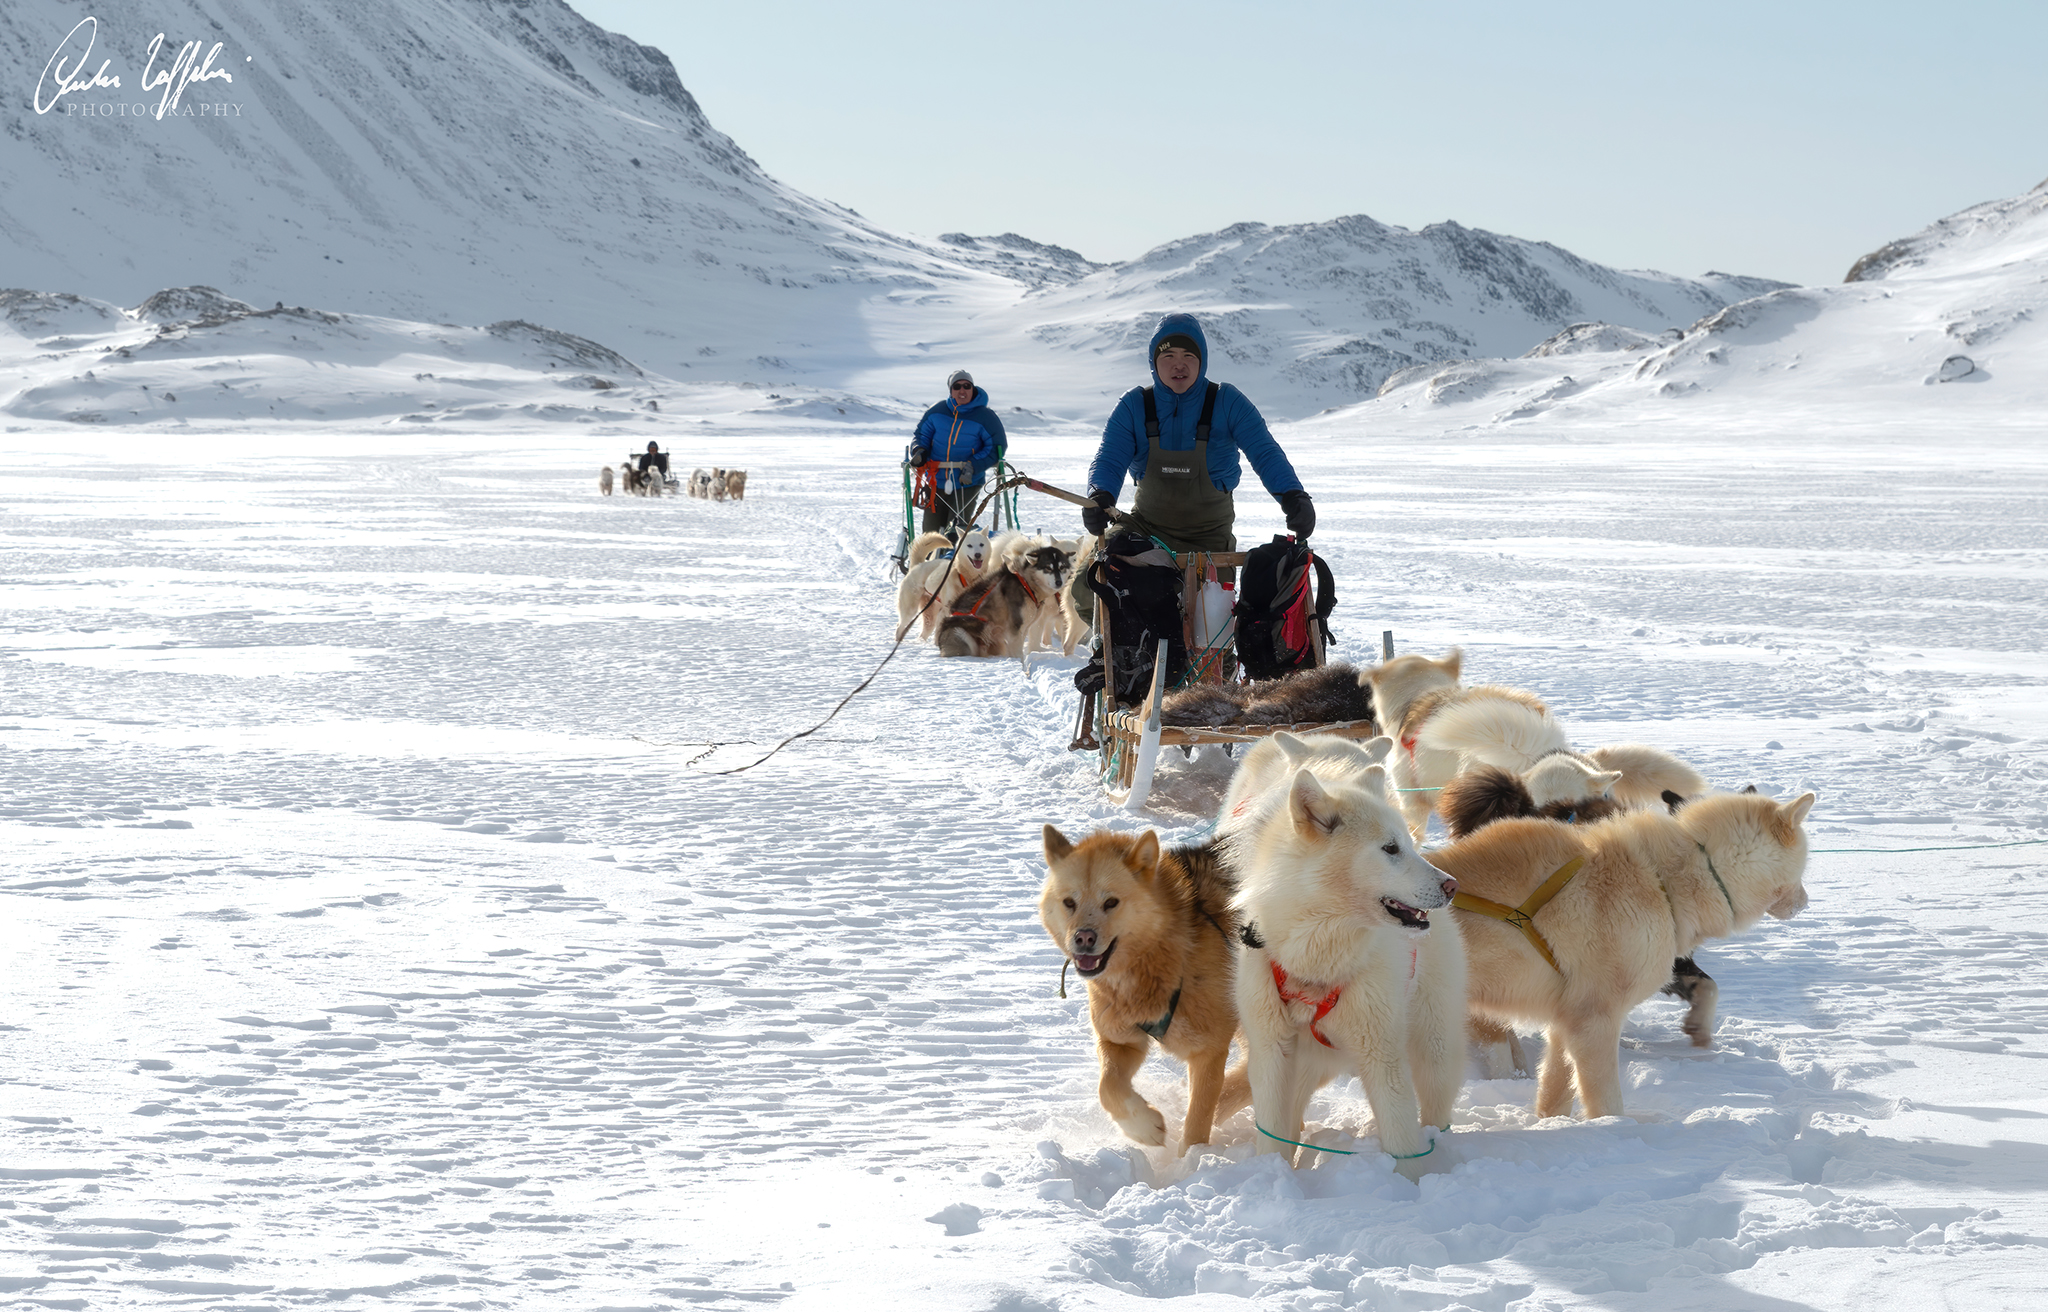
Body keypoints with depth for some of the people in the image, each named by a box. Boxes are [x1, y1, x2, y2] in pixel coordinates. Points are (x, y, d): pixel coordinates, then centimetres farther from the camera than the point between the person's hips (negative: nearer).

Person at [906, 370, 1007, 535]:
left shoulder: (985, 417, -6)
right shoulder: (937, 412, 3)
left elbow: (997, 447, -4)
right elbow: (922, 434, 16)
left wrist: (973, 466, -16)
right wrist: (919, 451, -7)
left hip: (967, 484, -3)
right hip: (936, 482, 4)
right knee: (931, 529, 6)